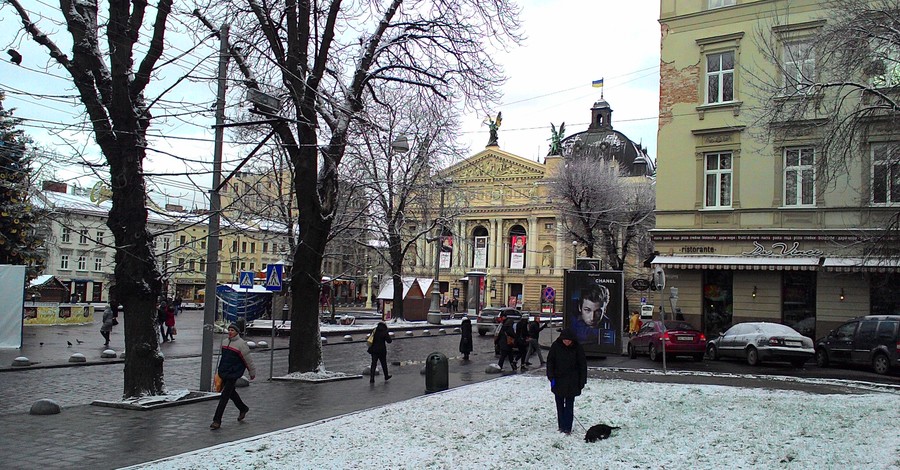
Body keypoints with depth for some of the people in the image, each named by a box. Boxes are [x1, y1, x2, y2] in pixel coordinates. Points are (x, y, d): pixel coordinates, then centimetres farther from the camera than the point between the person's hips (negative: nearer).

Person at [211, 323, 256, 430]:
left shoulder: (241, 344, -13)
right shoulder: (224, 342, 9)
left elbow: (248, 359, -7)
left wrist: (252, 372, -1)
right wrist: (220, 370, 26)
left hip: (233, 374, -7)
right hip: (223, 373, 7)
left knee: (224, 396, -8)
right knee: (231, 393, 20)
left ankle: (217, 420, -6)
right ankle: (243, 409, 43)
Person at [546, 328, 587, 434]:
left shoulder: (577, 348, -9)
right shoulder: (556, 346, -8)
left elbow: (583, 365, -1)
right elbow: (550, 362, -1)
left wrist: (582, 381, -3)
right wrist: (551, 377, -7)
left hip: (572, 382, -2)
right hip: (558, 380, 2)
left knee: (569, 405, 0)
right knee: (559, 404, 9)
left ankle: (567, 427, 6)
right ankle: (561, 425, 19)